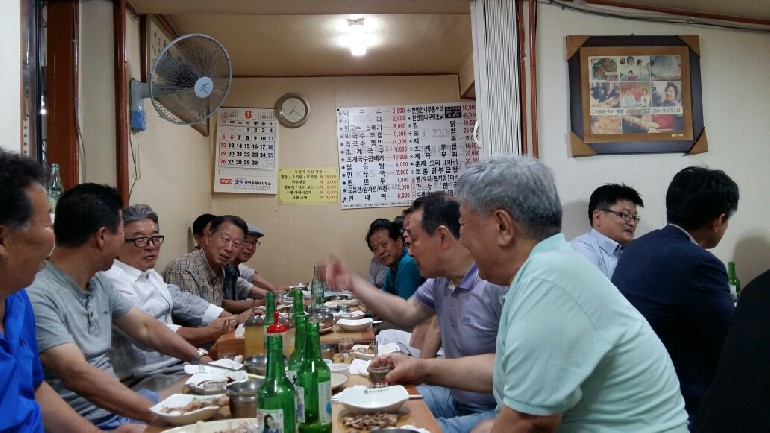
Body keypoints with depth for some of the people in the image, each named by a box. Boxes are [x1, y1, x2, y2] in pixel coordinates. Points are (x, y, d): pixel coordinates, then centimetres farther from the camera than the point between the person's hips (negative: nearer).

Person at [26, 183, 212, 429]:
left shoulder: (99, 282, 5)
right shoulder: (37, 296, -22)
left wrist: (202, 360, 8)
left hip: (118, 405, 8)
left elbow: (145, 328, 15)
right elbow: (78, 376, -30)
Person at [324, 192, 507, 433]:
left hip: (497, 413, -8)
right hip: (453, 397, 9)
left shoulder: (498, 282, -26)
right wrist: (351, 282, 14)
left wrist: (424, 369, -33)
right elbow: (406, 314, 19)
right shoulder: (440, 278, 4)